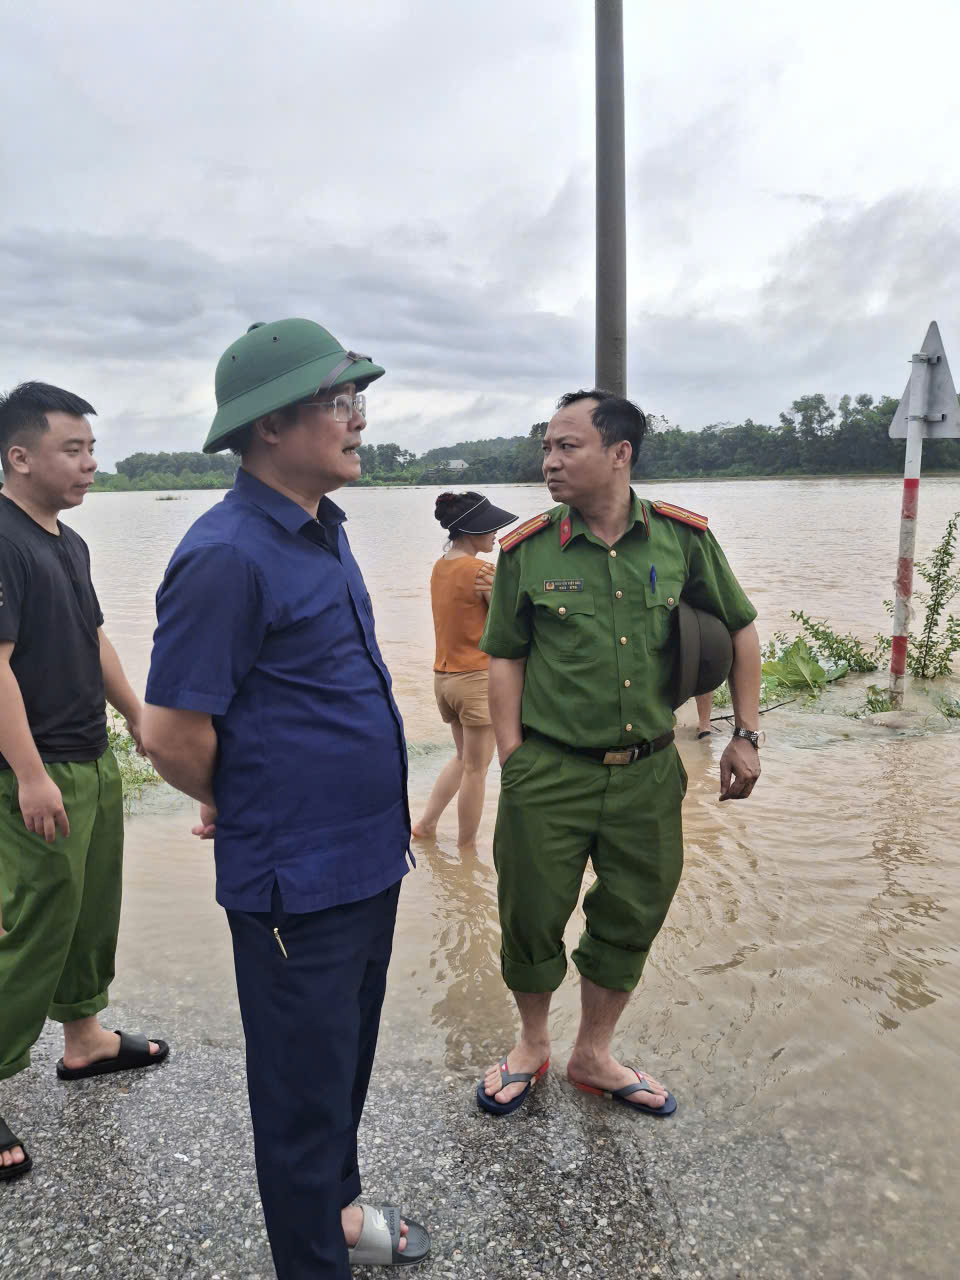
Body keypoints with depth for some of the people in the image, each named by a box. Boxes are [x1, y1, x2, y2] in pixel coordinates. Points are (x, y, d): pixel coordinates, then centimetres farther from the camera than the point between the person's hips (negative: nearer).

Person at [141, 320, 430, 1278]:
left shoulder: (323, 532, 7)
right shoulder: (227, 554, -22)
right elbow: (171, 734, -21)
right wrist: (235, 807, -3)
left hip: (369, 860, 9)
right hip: (296, 880, -8)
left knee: (346, 1060, 26)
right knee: (305, 1088, 11)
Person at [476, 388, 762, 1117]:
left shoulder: (682, 539, -2)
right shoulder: (527, 551, -4)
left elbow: (740, 629, 9)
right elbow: (506, 657, 2)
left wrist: (745, 737, 6)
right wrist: (512, 763, -3)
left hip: (648, 773, 2)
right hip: (551, 774, -1)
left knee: (631, 919, 14)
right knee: (532, 915, 9)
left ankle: (594, 1055, 39)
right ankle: (532, 1045, 39)